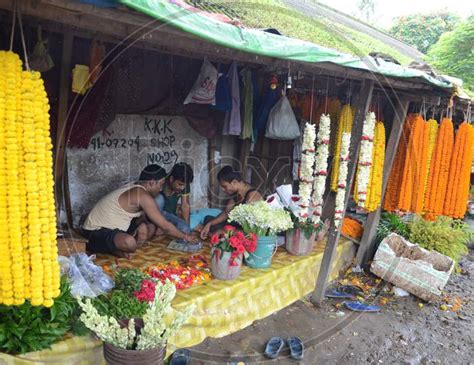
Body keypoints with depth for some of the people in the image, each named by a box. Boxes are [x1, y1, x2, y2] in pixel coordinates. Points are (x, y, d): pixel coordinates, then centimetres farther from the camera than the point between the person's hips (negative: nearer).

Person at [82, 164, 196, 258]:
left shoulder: (135, 188, 5)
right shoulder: (143, 195, -24)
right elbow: (165, 226, -19)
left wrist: (142, 225, -10)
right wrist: (185, 236, -5)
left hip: (112, 227, 10)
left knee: (151, 227, 5)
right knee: (129, 243, -38)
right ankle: (112, 249, -7)